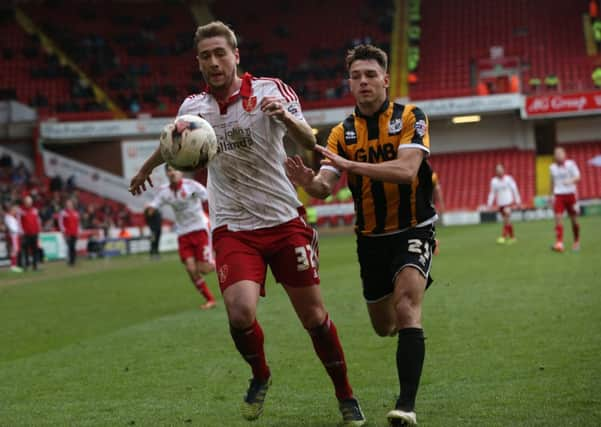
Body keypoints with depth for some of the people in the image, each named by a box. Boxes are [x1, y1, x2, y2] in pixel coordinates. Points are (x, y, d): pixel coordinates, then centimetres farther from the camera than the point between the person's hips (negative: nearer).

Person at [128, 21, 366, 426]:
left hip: (284, 221, -1)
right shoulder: (193, 107, 5)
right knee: (240, 313, -19)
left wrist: (287, 117, -40)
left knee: (314, 316, 1)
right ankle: (260, 375, 11)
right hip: (233, 229, 2)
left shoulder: (269, 90, -6)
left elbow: (308, 140, -19)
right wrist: (146, 169, 43)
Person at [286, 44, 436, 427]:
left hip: (413, 230, -4)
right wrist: (308, 181, -35)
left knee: (406, 305, -27)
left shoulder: (410, 118, -11)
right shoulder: (342, 133, 0)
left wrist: (350, 164, -36)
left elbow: (406, 170, -28)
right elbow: (325, 188, -10)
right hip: (371, 238, 5)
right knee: (384, 326, 14)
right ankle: (408, 322, 54)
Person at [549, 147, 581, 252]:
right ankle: (559, 243, -21)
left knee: (574, 220, 7)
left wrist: (570, 181, -32)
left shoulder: (570, 164, -5)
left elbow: (577, 177, -12)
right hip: (558, 195, 2)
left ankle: (576, 242, 27)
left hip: (570, 194, -2)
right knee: (558, 219, -13)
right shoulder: (552, 167, 6)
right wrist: (552, 195, 19)